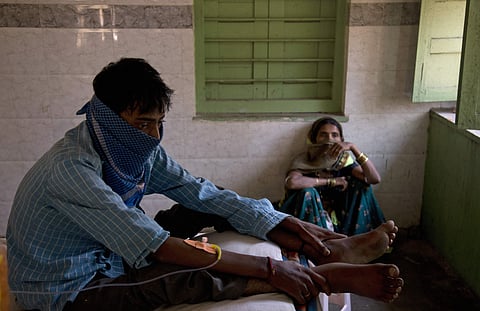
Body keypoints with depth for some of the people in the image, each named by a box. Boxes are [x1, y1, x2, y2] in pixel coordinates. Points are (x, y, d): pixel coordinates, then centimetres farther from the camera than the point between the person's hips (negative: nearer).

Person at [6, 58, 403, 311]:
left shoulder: (139, 147, -7)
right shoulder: (69, 170, -31)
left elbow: (199, 192, -5)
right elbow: (155, 247, -36)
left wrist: (287, 224, -12)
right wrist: (269, 269, -36)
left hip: (110, 257, 7)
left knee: (210, 210, -4)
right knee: (191, 275, -30)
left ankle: (336, 247, -2)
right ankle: (327, 275, -20)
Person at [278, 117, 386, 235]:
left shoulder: (344, 160, -2)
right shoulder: (304, 161, -13)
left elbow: (375, 179, -16)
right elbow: (291, 182, -36)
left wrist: (353, 148, -24)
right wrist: (330, 181, -25)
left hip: (336, 224, 4)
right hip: (309, 219, -3)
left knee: (362, 184, -8)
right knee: (307, 192, -29)